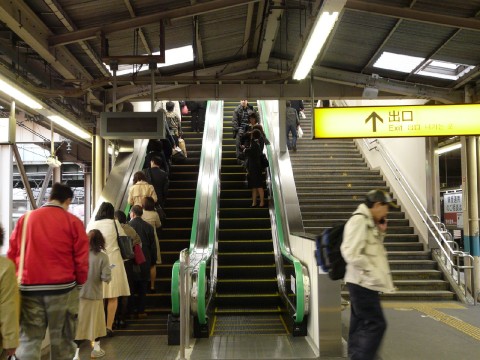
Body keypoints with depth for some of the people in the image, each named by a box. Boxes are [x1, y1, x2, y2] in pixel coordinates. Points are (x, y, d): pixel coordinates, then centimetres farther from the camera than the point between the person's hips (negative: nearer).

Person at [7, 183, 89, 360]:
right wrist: (80, 281, 10)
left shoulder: (24, 219, 6)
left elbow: (12, 254, 9)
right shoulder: (72, 221, -3)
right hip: (62, 288, -2)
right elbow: (81, 258, -5)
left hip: (29, 288, 3)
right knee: (62, 341, 10)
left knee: (28, 341, 8)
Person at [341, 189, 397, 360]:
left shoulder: (369, 222, 14)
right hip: (362, 283, -10)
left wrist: (380, 233, 8)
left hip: (364, 284, 10)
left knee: (361, 325, 14)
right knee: (376, 324, -8)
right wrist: (373, 273, -20)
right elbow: (352, 254, -25)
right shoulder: (359, 220, -17)